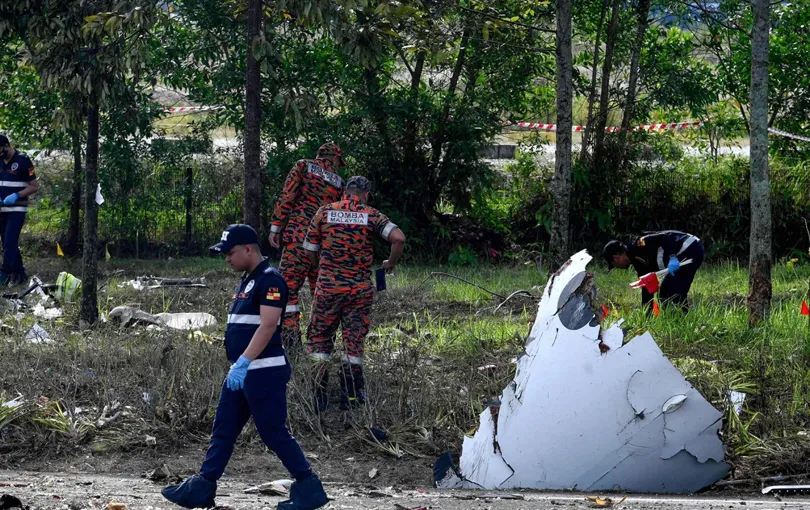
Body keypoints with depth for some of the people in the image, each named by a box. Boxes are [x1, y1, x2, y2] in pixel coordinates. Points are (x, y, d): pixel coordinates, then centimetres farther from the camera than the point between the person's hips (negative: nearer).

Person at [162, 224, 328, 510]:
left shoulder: (269, 280, -15)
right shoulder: (246, 281, 16)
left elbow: (267, 326, -24)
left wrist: (243, 362, -30)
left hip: (264, 372, -10)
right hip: (241, 371, 10)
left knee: (274, 433, -7)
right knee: (223, 430, 10)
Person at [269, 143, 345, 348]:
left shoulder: (303, 166, 7)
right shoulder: (338, 182, 16)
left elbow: (287, 196, -4)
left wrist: (275, 226, -2)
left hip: (298, 237, -4)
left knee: (288, 287, -6)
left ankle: (291, 339, -16)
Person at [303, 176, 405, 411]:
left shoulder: (325, 212, 1)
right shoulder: (371, 215, -2)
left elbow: (309, 251, 6)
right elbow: (398, 238, -16)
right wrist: (391, 263, 2)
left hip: (328, 286, 0)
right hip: (360, 289, 0)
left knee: (319, 339, 10)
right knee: (354, 341, 10)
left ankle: (319, 398, 6)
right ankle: (350, 398, 12)